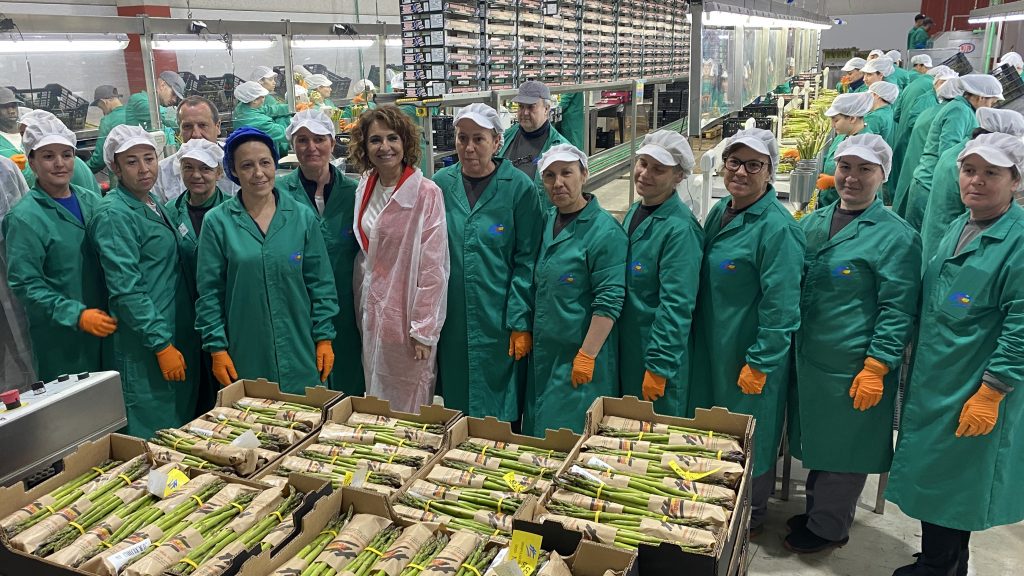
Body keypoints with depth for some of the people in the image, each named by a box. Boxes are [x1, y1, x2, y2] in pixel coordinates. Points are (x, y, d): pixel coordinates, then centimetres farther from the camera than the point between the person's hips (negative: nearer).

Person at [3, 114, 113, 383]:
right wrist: (77, 315, -22)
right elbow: (25, 284, -13)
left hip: (107, 327, 5)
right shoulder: (24, 217, -10)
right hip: (61, 339, -5)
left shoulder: (92, 202, 7)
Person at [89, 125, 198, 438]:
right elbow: (127, 290, -20)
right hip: (146, 348, -9)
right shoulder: (114, 214, -15)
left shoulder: (154, 203, 10)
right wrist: (162, 344, -21)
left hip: (182, 335, 9)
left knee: (185, 422, 18)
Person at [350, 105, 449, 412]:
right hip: (371, 314, 6)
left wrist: (424, 330, -16)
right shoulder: (365, 186, 5)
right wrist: (363, 311, 10)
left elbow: (433, 268, -16)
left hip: (407, 318, -6)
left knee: (408, 407, 6)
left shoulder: (427, 193, -16)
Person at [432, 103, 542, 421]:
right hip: (452, 321, 3)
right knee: (456, 406, 15)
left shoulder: (519, 188, -7)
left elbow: (526, 260, -7)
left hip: (499, 322, -3)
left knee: (500, 413, 7)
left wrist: (521, 323, -11)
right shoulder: (441, 184, 2)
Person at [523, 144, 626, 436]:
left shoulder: (605, 231, -15)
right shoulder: (547, 221, 7)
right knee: (537, 432, 16)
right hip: (543, 352, 7)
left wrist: (587, 356, -19)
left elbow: (609, 302, -18)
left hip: (580, 354, -7)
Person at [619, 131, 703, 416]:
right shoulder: (635, 212, 5)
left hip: (660, 352, -8)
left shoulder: (680, 229, -22)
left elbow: (676, 306, -23)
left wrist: (659, 367, -21)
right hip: (625, 346, 8)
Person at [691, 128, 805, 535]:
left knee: (749, 438, 10)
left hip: (752, 355, -8)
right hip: (711, 346, 8)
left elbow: (781, 307, -21)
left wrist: (760, 364, -19)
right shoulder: (720, 212, 4)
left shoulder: (777, 227, -21)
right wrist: (697, 338, 16)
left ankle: (750, 516, 33)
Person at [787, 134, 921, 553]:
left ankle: (828, 527, 29)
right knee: (816, 441, 21)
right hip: (809, 359, 6)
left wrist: (876, 369, -17)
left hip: (854, 369, -6)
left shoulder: (896, 236, -13)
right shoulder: (812, 224, 7)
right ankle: (817, 510, 41)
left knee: (844, 449, 10)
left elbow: (897, 310, -14)